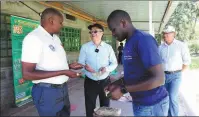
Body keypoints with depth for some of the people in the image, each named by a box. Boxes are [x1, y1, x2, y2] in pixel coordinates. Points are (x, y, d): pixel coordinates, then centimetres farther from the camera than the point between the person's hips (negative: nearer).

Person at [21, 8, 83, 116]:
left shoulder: (56, 38, 10)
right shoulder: (33, 37, -18)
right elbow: (27, 74, -23)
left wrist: (69, 66, 4)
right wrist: (63, 72, -25)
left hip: (62, 88, 9)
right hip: (47, 91, -9)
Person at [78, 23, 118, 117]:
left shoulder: (108, 47, 0)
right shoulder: (85, 47, -2)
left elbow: (114, 63, 2)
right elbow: (80, 63, -4)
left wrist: (107, 68, -18)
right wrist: (85, 66, -27)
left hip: (105, 81, 1)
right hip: (90, 82, -1)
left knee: (105, 107, 20)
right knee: (90, 108, 13)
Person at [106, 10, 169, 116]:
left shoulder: (143, 39, -21)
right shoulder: (129, 43, 6)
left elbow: (159, 79, -26)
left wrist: (123, 89, -24)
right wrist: (117, 84, 1)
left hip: (152, 105, -8)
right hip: (138, 102, 8)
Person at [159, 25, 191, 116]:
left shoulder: (181, 45, -5)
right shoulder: (161, 47, 4)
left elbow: (187, 61, -1)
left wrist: (179, 72, -2)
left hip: (175, 76, -4)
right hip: (163, 75, 4)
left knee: (172, 98, -11)